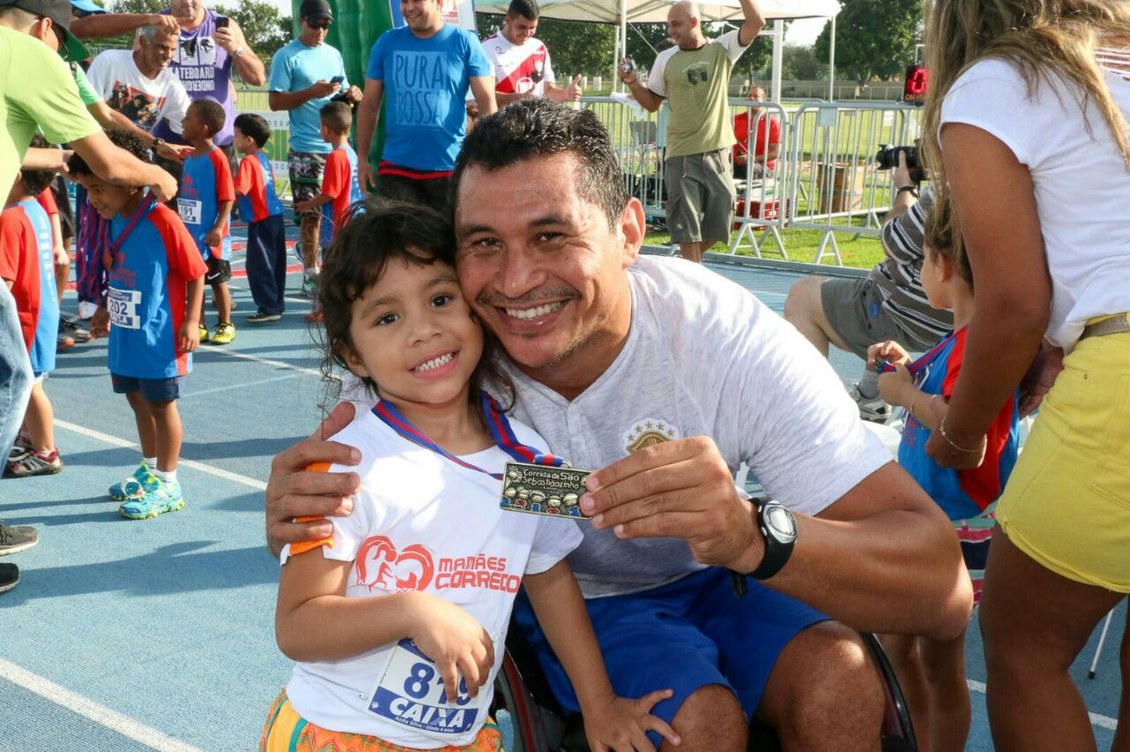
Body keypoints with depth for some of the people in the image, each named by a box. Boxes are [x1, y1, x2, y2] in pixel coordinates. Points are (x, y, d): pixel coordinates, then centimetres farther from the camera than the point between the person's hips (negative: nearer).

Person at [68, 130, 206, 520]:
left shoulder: (163, 220, -19)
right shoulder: (115, 221, 5)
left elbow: (196, 272, -15)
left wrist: (191, 321, -18)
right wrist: (106, 309, 19)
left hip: (158, 337, -8)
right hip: (125, 334, 8)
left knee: (162, 404, 2)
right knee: (138, 400, 18)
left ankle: (167, 485, 12)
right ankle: (150, 470, 34)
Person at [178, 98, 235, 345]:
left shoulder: (217, 158, -14)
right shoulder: (189, 158, 9)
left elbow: (227, 198, -16)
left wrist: (218, 228, -22)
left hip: (210, 237, -7)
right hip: (189, 234, 7)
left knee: (218, 281, 5)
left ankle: (225, 325, 17)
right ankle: (198, 326, 20)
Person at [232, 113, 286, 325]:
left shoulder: (248, 161, -14)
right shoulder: (264, 159, 12)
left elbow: (238, 190, -25)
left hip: (261, 221, -9)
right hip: (275, 217, 9)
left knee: (258, 265, -3)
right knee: (275, 264, 13)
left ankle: (268, 308, -3)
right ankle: (277, 304, 20)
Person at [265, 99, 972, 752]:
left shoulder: (728, 339, -28)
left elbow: (945, 592, -33)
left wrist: (753, 537, -53)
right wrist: (300, 525, -37)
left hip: (707, 575, 1)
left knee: (840, 683, -26)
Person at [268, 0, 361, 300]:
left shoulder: (334, 54, 15)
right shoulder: (286, 56, -3)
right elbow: (275, 101, -8)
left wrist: (352, 95, -1)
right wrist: (311, 92, -19)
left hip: (338, 145, 5)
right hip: (307, 148, -5)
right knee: (312, 213, -3)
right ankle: (311, 275, 5)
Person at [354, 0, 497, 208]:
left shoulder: (464, 42, -2)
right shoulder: (387, 43, 6)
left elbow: (487, 103, -4)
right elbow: (369, 105, 10)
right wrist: (362, 158, 7)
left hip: (449, 166, -2)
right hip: (396, 166, 2)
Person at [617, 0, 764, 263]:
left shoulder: (722, 49, 2)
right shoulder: (665, 59, 2)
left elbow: (756, 23, -8)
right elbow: (652, 103, 9)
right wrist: (632, 83, -6)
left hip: (717, 152, 1)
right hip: (681, 155, -1)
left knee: (720, 218, 9)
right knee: (687, 226, 2)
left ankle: (688, 263, 31)